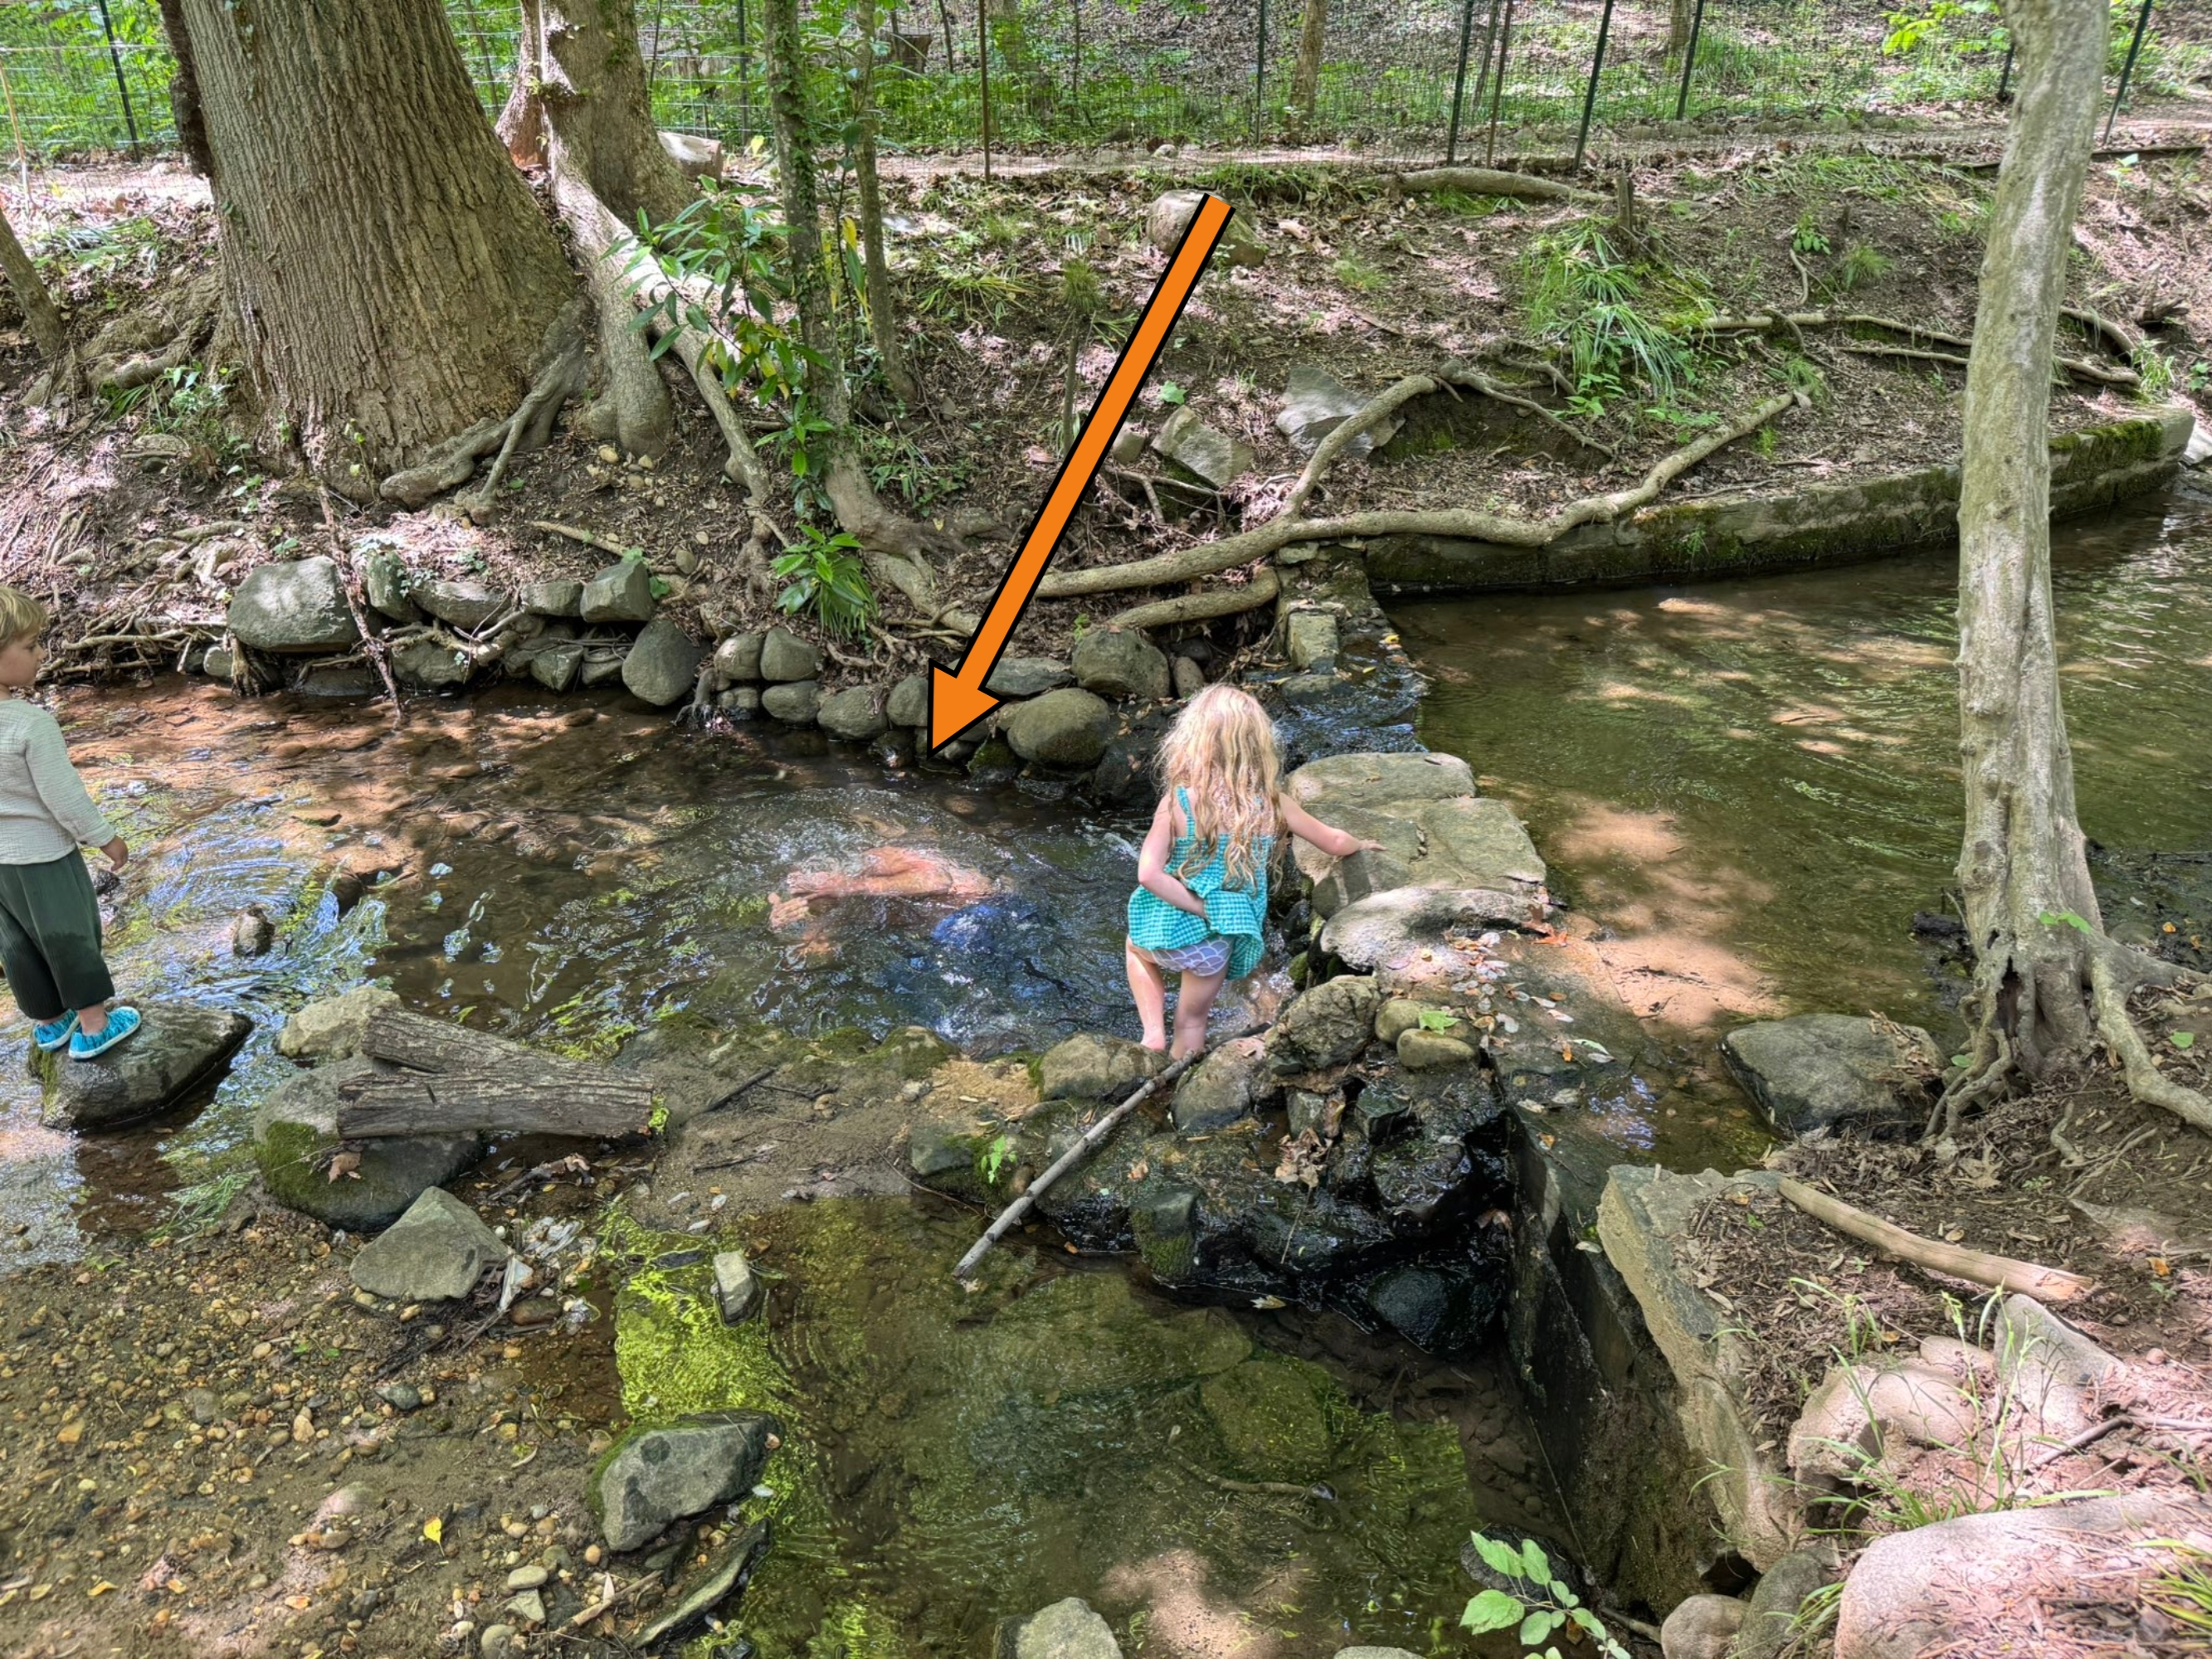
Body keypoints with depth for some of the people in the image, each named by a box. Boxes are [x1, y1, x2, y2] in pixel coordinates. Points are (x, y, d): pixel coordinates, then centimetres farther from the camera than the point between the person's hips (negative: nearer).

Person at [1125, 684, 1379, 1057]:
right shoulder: (1271, 803, -11)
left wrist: (1204, 909, -18)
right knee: (1192, 1022, 26)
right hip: (1220, 944, 2)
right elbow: (1335, 844, 3)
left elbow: (1149, 875, -27)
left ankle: (1153, 1033, 20)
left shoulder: (1178, 800, -19)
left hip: (1172, 934, -2)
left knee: (1135, 946, 33)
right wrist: (1361, 845, 26)